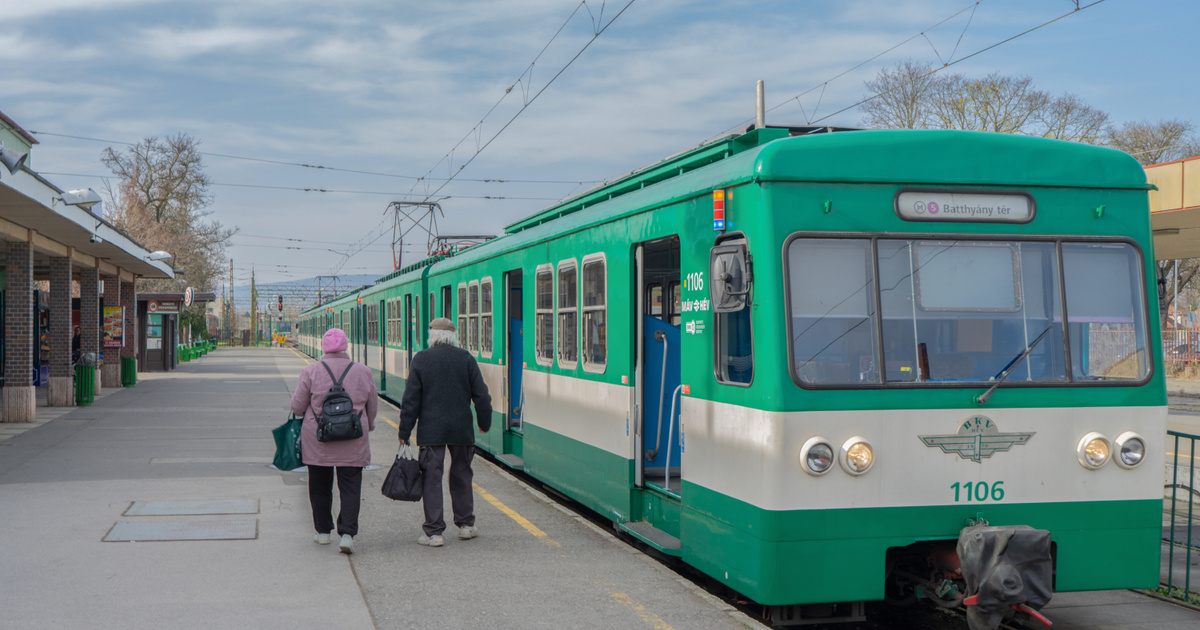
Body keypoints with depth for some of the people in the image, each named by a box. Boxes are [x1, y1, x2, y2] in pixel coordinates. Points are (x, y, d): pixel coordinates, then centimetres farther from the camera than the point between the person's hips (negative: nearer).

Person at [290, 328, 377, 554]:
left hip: (317, 439, 0)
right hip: (353, 442, 1)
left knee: (320, 485, 14)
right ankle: (347, 533, -9)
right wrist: (367, 427, 26)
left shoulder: (311, 371, -7)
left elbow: (298, 405, -3)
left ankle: (323, 531, 23)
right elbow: (373, 406, 8)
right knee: (350, 487, 3)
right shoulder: (363, 372, 0)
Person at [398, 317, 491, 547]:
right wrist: (484, 423, 16)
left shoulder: (420, 359, -4)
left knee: (431, 478, 1)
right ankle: (466, 525, 23)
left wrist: (404, 432, 1)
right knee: (461, 476, 16)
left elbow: (411, 399, -5)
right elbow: (481, 395, 2)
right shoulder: (466, 358, 1)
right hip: (461, 429, 2)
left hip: (431, 429, -2)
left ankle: (434, 532, 0)